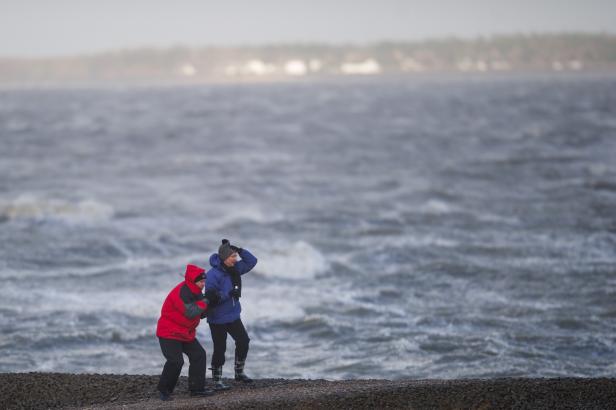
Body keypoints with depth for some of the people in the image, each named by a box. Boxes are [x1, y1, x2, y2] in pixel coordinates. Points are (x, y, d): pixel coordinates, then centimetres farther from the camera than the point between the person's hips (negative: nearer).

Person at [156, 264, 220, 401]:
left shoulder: (195, 292, 6)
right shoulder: (181, 293, -24)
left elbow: (201, 313, 11)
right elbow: (190, 312, -30)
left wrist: (210, 302, -8)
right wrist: (206, 300, -22)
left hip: (186, 333, 9)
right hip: (169, 333, -9)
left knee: (199, 355, 1)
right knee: (175, 361, -17)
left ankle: (197, 388, 5)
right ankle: (164, 390, 1)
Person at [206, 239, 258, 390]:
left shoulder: (234, 269, 2)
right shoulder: (213, 274, -22)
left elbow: (251, 261, 9)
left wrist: (240, 251, -6)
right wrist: (228, 294, -34)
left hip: (233, 316, 7)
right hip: (218, 319, -7)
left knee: (243, 342, 9)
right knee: (220, 349, -2)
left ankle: (239, 372, 28)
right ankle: (217, 381, 9)